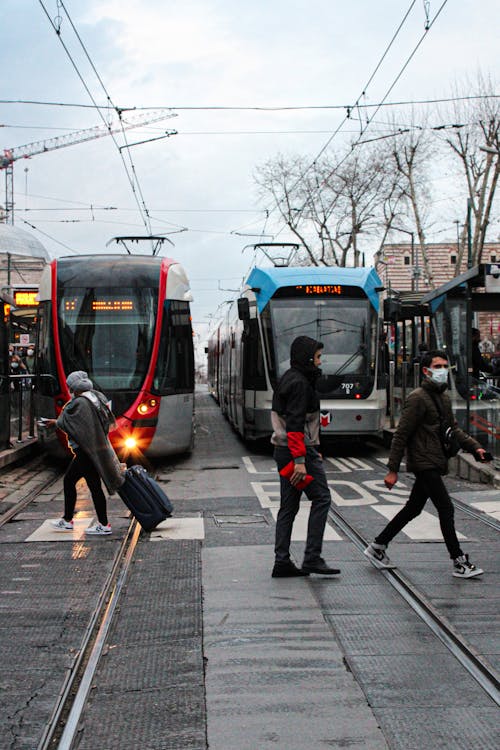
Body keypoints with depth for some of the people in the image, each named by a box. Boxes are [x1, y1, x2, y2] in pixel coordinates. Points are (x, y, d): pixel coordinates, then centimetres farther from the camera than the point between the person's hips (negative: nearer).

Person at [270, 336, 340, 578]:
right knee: (321, 498, -3)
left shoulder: (288, 379, 17)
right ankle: (312, 558, -4)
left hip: (284, 451, 10)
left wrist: (312, 451, 25)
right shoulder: (300, 383, -15)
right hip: (299, 450, -10)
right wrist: (300, 460, -26)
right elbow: (295, 424, -22)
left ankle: (282, 562, 10)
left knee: (288, 505, 9)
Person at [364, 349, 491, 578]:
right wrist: (393, 470, -16)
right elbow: (401, 434, -15)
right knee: (446, 508, -9)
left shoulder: (444, 398, 14)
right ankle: (459, 563, -2)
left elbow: (454, 429, 22)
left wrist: (475, 447, 6)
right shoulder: (418, 398, -13)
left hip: (435, 464, 10)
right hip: (424, 463, -9)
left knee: (413, 509, 14)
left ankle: (377, 547, 24)